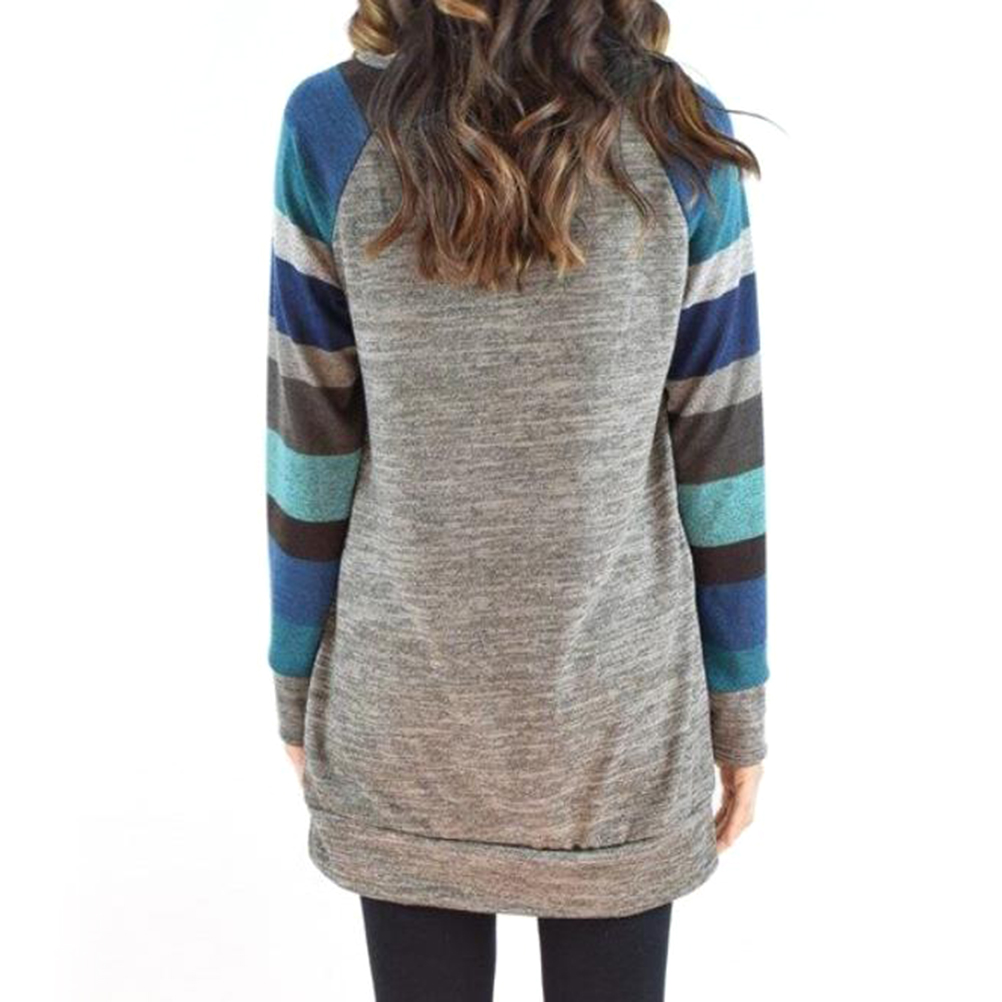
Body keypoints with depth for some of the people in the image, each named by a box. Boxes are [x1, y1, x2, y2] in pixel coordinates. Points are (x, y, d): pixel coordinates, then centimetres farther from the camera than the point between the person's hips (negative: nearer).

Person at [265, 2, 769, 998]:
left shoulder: (329, 127, -10)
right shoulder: (683, 138, -9)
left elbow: (310, 448, -7)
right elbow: (718, 453, -6)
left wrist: (296, 680, 6)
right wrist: (739, 702, 5)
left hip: (407, 693, 1)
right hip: (618, 696, 0)